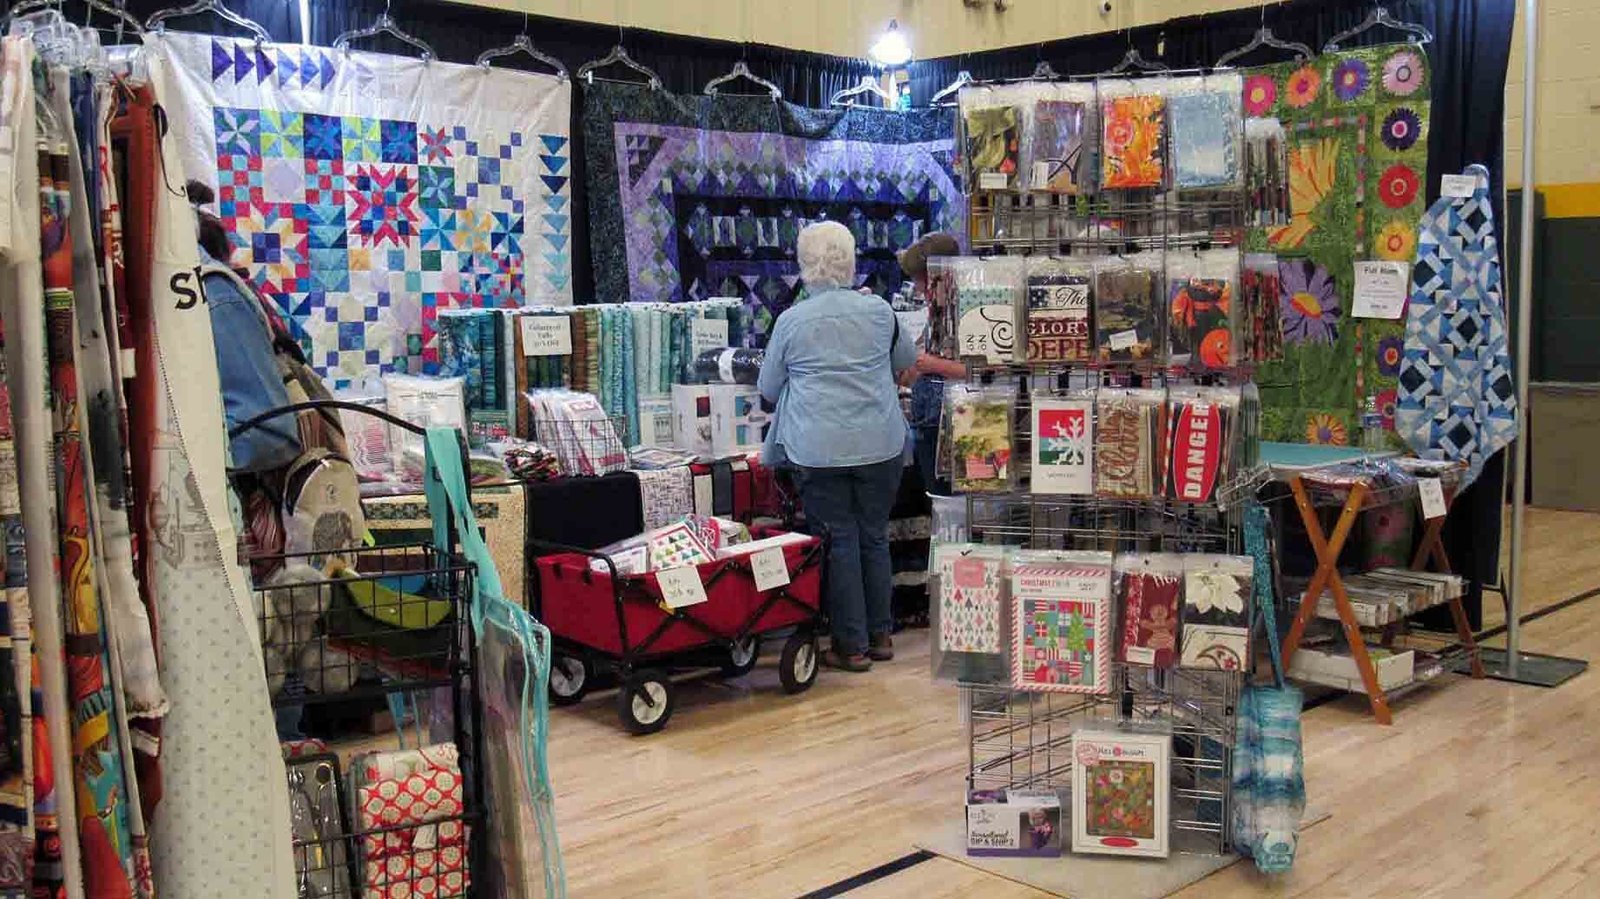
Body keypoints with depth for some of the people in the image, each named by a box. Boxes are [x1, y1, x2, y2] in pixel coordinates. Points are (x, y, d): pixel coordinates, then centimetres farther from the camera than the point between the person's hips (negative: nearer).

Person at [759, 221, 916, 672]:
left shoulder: (791, 321, -3)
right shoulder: (878, 311, 3)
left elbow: (768, 388, 9)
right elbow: (906, 358, 21)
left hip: (819, 450, -2)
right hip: (880, 444, 2)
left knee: (839, 542, 5)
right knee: (875, 537, 14)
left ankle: (852, 645, 10)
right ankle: (879, 635, 22)